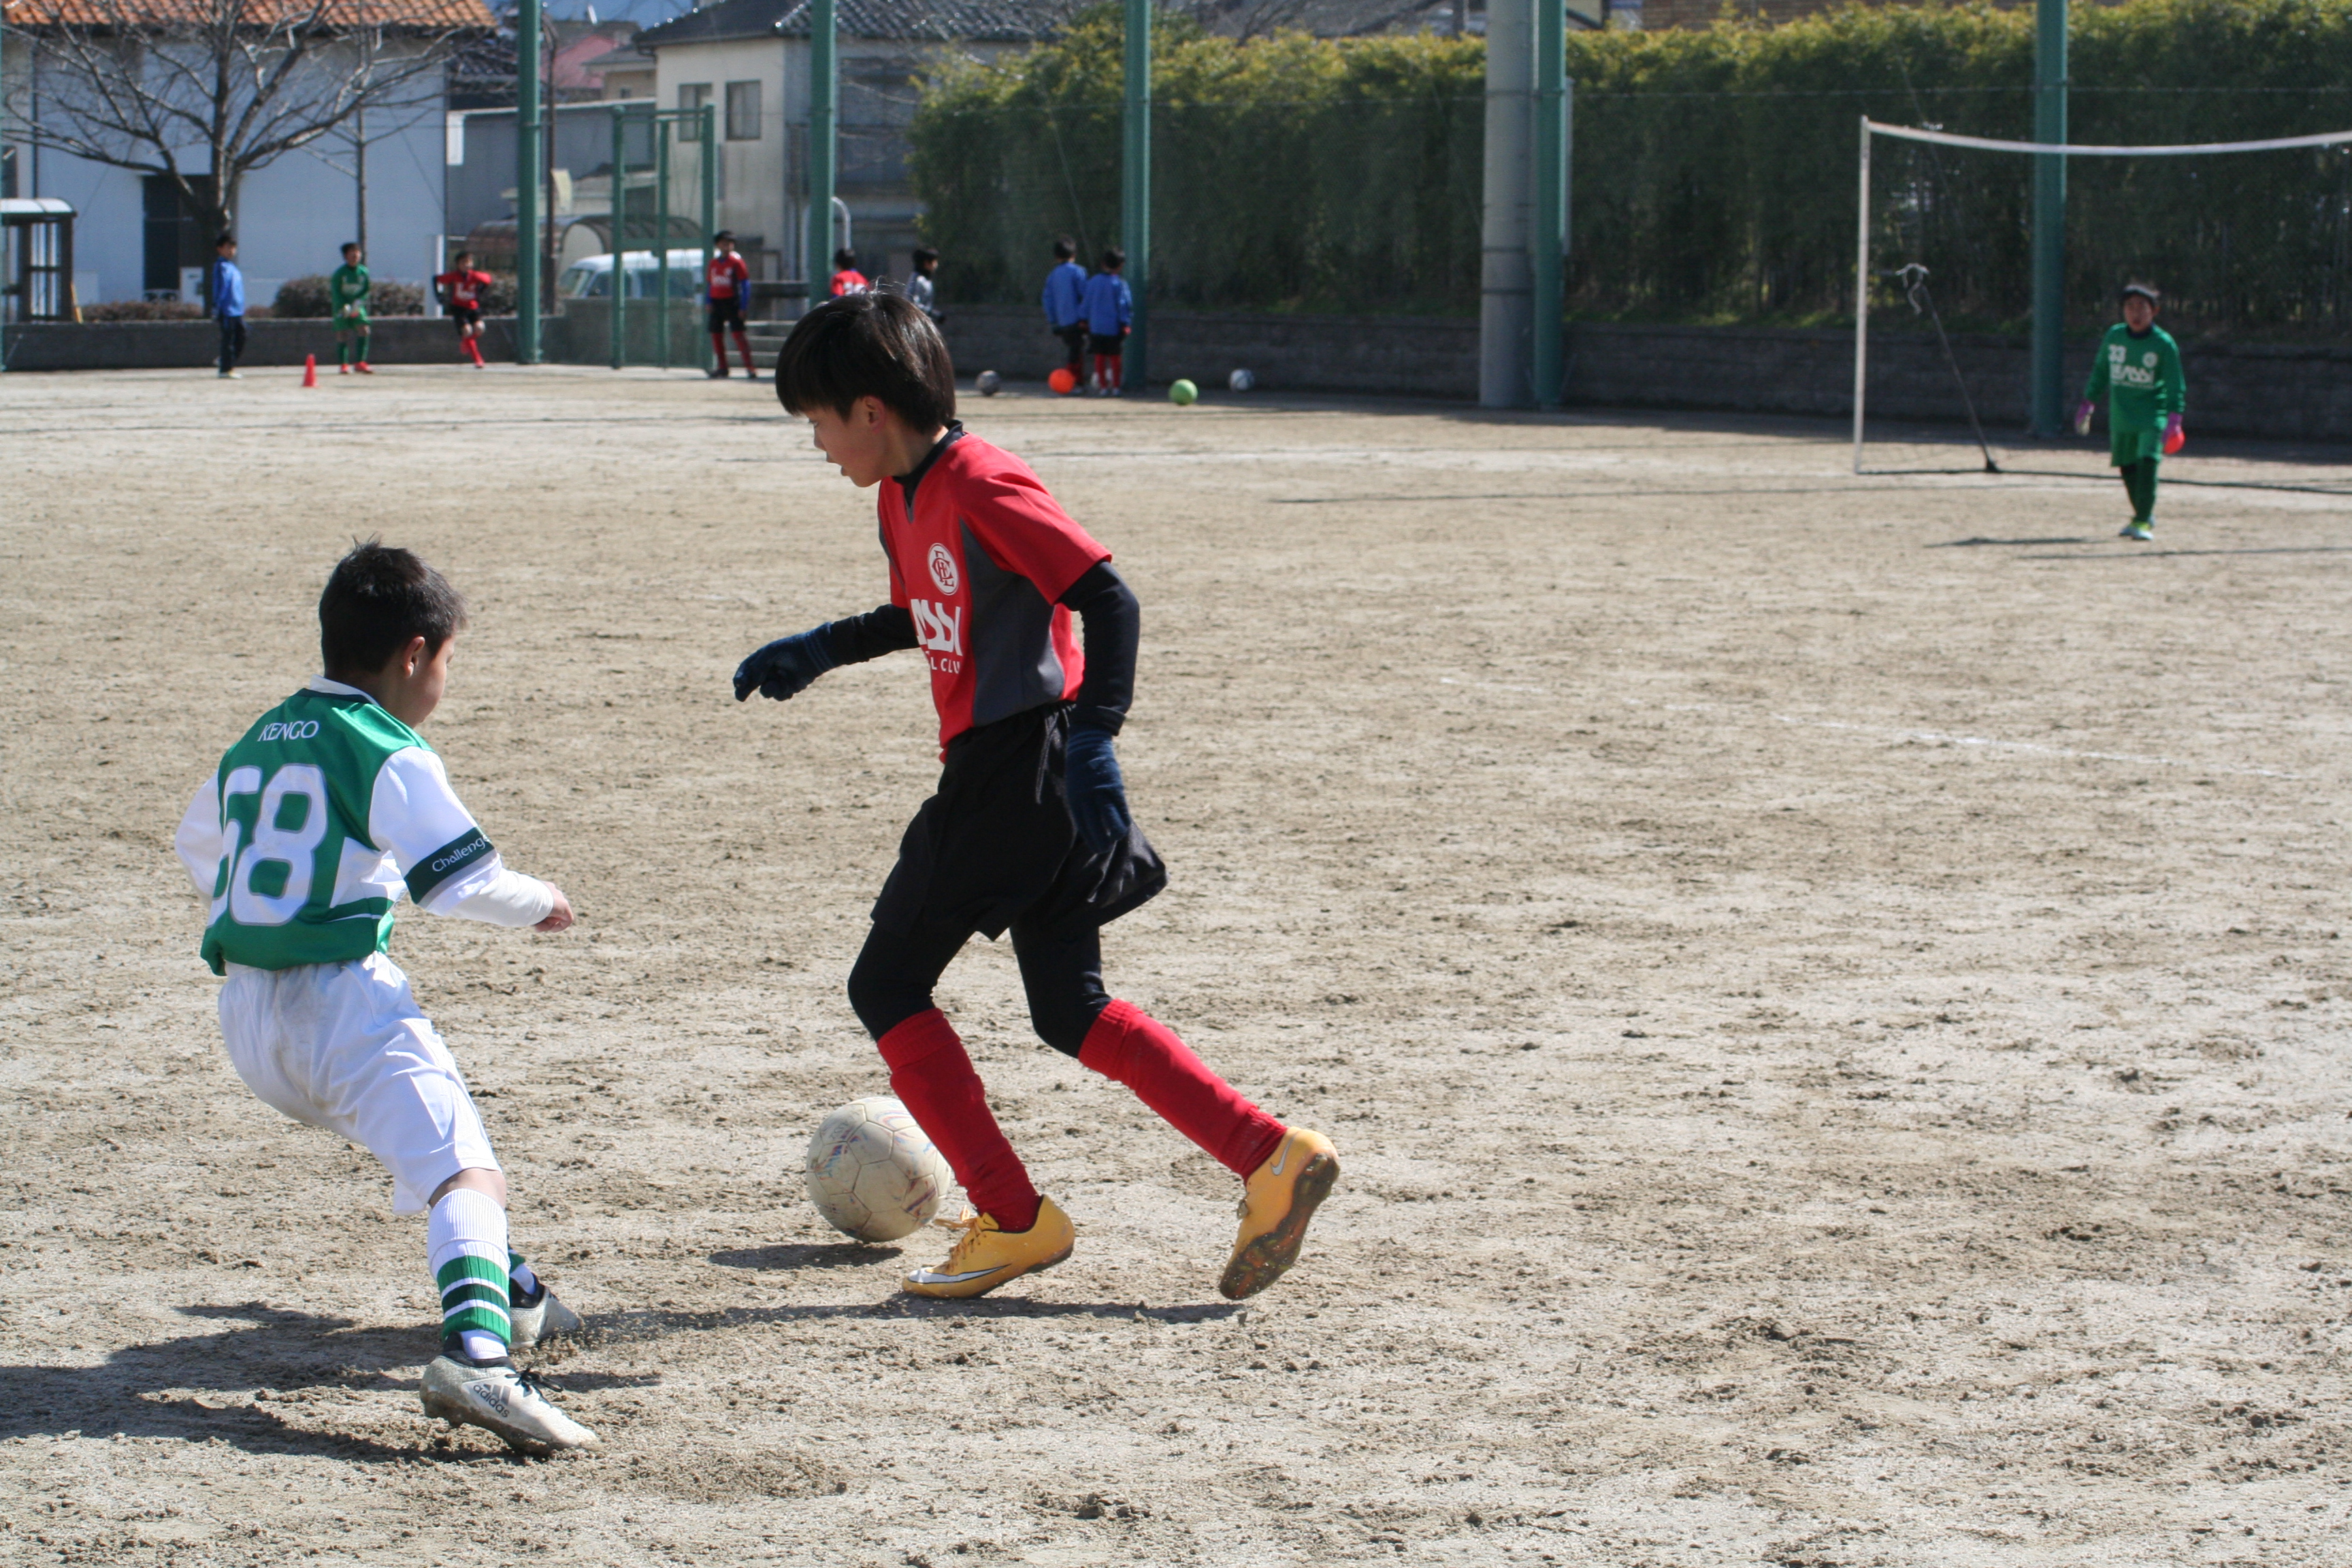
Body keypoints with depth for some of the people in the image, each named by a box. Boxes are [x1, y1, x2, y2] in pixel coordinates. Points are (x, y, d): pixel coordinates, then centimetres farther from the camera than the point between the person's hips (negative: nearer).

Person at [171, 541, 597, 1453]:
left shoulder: (255, 746, 17)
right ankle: (476, 1353, -43)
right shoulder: (386, 754, -7)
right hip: (338, 997, -8)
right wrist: (537, 903, 6)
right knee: (464, 1172, -19)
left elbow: (197, 849, 33)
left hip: (244, 1011, 8)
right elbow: (463, 879, -13)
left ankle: (507, 1291, 45)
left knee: (417, 1128, 31)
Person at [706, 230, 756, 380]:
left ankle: (749, 367, -16)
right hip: (716, 302, 6)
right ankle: (722, 367, 17)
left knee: (738, 333, -13)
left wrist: (742, 306, -11)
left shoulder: (736, 261, -4)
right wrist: (708, 301, 5)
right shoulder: (714, 262, 12)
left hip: (732, 302, -6)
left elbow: (745, 284, -5)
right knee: (715, 334, 7)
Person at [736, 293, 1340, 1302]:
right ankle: (1274, 1161, 6)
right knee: (1070, 1011, 11)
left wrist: (1093, 737, -30)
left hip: (1023, 767, -10)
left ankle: (1012, 1221, 3)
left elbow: (1109, 602, -22)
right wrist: (817, 651, 26)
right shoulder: (903, 497, 13)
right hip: (995, 774, 10)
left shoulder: (982, 490, -17)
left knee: (887, 985, -1)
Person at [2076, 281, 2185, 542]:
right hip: (2121, 414, 5)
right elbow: (2100, 372, 16)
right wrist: (2087, 405, 15)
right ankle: (2144, 515, 29)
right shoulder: (2114, 336, 3)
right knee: (2127, 466, 9)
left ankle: (2142, 522, -20)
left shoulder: (2164, 343, -9)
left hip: (2154, 414, -5)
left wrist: (2174, 420, -17)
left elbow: (2175, 384, -9)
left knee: (2148, 461, -19)